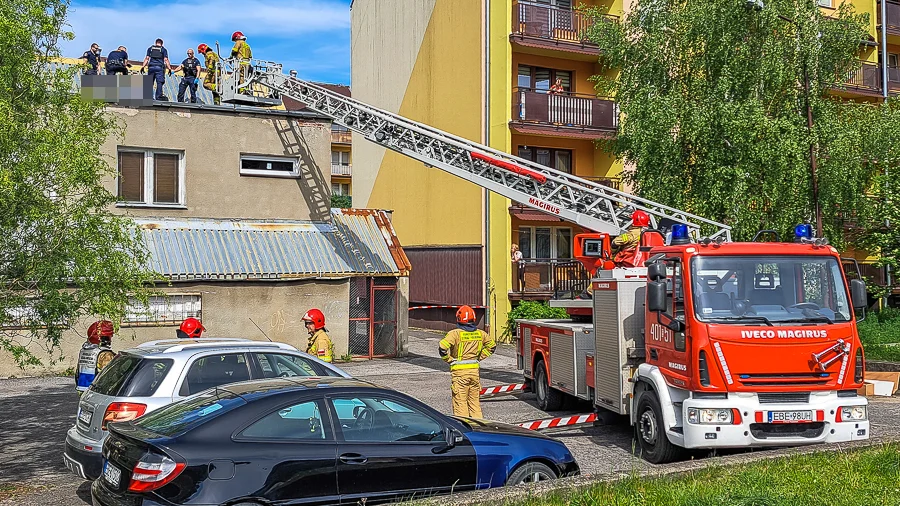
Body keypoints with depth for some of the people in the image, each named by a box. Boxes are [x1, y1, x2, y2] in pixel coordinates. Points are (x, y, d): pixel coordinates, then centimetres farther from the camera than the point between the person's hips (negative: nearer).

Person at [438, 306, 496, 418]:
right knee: (475, 402, 14)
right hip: (474, 370, 5)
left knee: (460, 403, 1)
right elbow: (492, 345, 18)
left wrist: (448, 359, -8)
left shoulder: (455, 334, -12)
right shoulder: (480, 333, 5)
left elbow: (442, 347, -24)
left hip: (459, 371, -5)